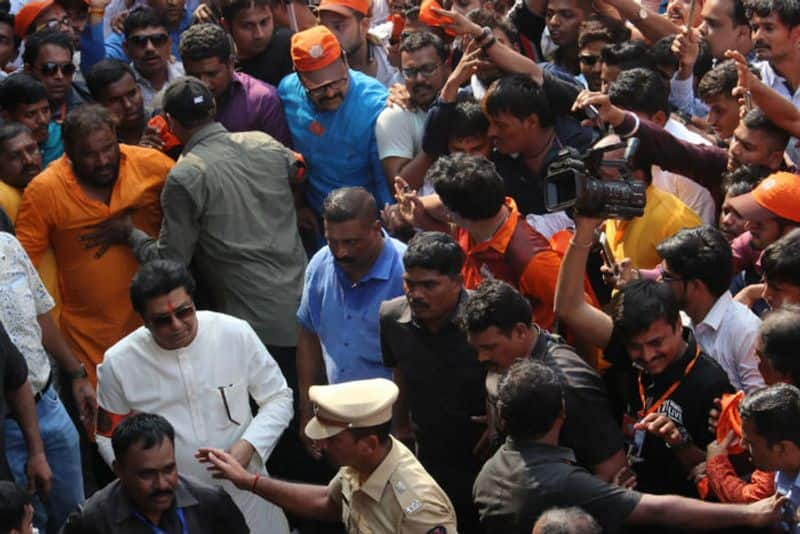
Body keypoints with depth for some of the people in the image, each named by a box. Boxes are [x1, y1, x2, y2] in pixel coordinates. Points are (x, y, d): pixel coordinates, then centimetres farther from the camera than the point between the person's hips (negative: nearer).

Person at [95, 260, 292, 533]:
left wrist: (249, 444, -17)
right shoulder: (118, 363, -9)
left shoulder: (236, 334, -10)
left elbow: (278, 398, 0)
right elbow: (110, 437, 2)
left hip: (244, 490, 1)